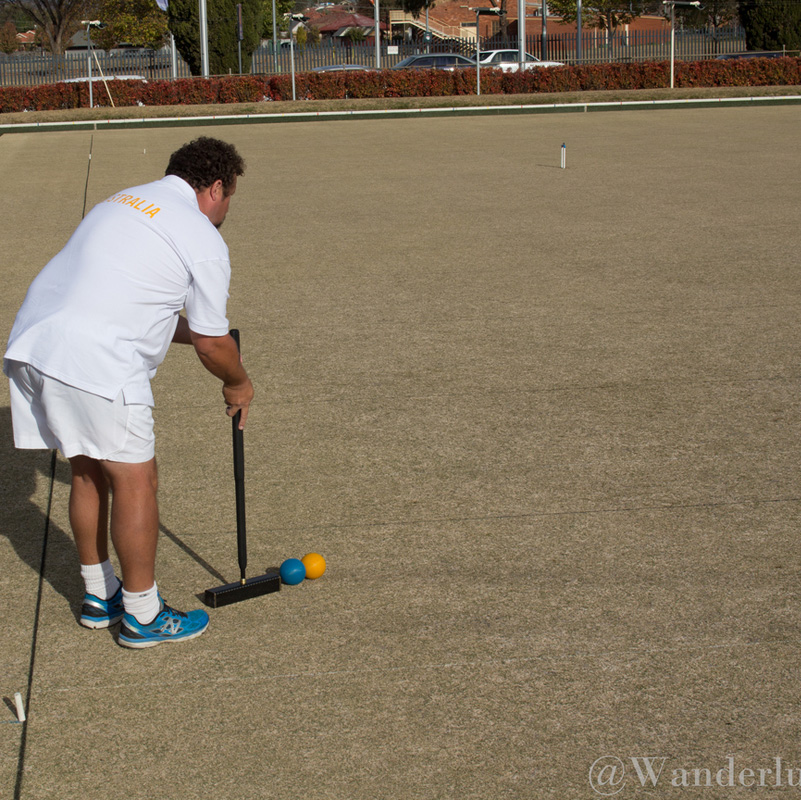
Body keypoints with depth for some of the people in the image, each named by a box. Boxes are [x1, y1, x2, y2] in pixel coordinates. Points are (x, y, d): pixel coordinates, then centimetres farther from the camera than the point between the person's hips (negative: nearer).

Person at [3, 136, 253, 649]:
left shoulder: (125, 203, 23)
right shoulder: (204, 242, -2)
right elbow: (212, 344, 3)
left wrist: (192, 331, 30)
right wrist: (238, 384, 22)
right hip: (94, 361, -9)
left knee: (89, 471, 20)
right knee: (135, 480, 4)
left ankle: (100, 595, 33)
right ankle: (142, 615, 14)